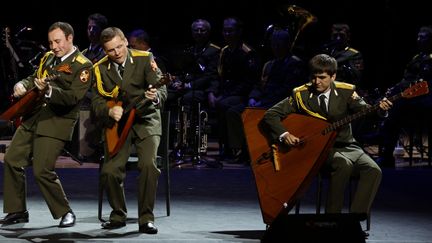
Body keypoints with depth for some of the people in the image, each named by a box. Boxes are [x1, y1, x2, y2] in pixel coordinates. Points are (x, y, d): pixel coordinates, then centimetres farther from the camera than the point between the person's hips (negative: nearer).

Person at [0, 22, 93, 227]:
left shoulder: (82, 65, -9)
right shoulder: (49, 57, 15)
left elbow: (73, 97, -19)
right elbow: (34, 78, 25)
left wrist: (49, 91, -34)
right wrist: (22, 85, 2)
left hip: (56, 123, -8)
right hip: (33, 117, 8)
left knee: (42, 171, -14)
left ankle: (65, 212, 2)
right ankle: (17, 211, 16)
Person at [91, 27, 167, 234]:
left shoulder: (145, 59, -5)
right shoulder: (100, 69, 1)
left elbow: (161, 90, -13)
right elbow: (96, 102, 0)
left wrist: (155, 97, -37)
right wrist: (109, 111, -22)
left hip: (145, 120, -2)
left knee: (148, 165, -25)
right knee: (109, 171, -16)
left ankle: (146, 218, -12)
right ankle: (118, 215, 10)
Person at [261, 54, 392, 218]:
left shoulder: (346, 92, 2)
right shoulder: (301, 95, -3)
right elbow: (270, 115, -4)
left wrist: (380, 109, -34)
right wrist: (284, 135, -21)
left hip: (346, 147, 3)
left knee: (373, 171, -23)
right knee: (344, 164, -35)